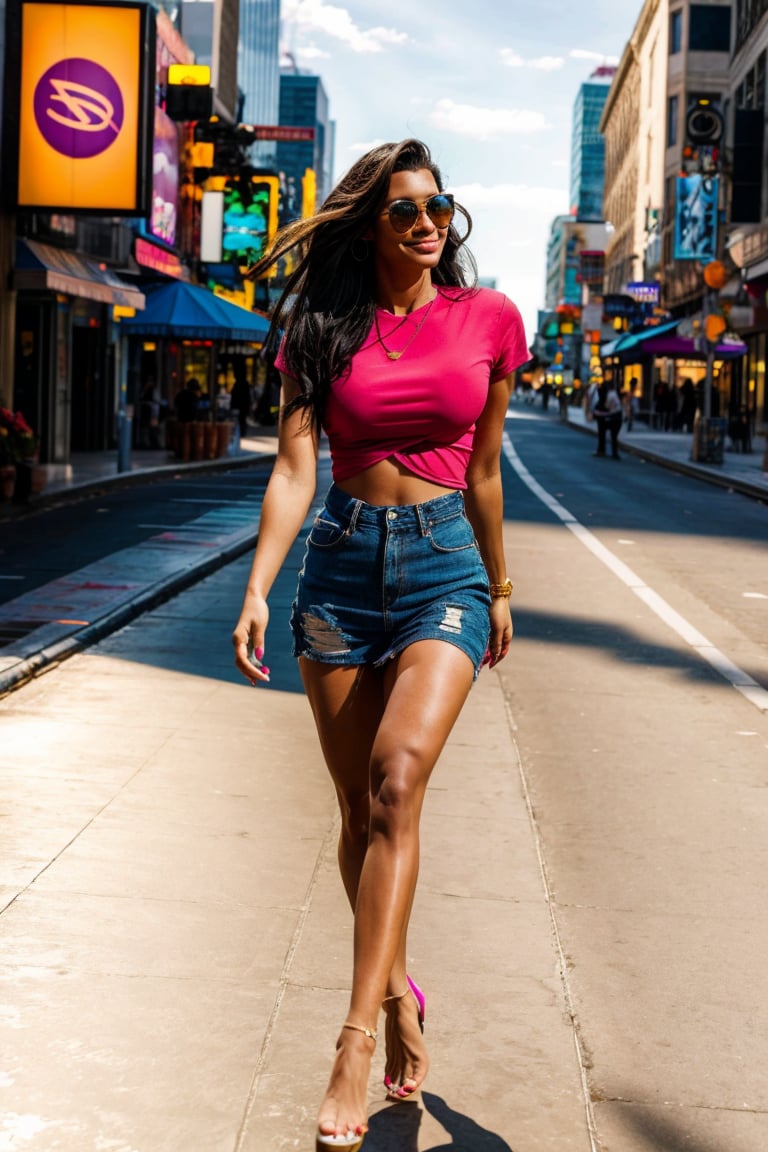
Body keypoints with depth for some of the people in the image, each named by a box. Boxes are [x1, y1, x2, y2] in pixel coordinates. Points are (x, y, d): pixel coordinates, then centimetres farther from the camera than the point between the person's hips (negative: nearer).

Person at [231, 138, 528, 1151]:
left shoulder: (488, 320, 4)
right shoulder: (325, 330, 4)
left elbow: (482, 472, 12)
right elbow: (294, 469, -3)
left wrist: (499, 588, 19)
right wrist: (258, 589, -14)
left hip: (444, 562, -2)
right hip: (342, 563, 2)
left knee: (397, 780, -22)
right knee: (361, 807, 6)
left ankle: (357, 1038, -21)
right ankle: (399, 993, 28)